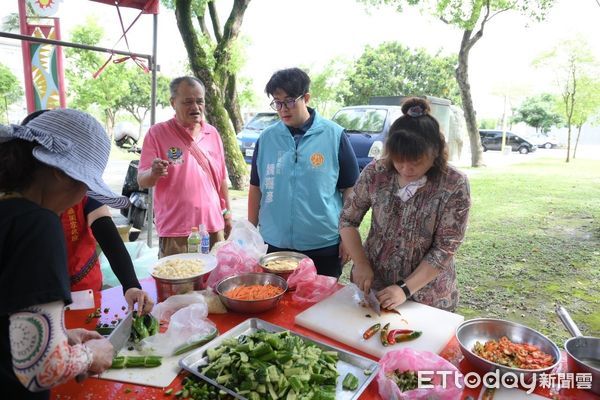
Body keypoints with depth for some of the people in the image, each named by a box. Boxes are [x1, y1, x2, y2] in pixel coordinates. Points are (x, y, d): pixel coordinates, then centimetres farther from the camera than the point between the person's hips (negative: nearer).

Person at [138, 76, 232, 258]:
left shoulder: (212, 133, 7)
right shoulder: (157, 133, -6)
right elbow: (142, 181, -5)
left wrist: (226, 211, 14)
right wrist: (154, 173, -27)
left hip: (213, 225, 4)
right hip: (175, 231, -4)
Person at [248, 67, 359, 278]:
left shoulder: (334, 135, -5)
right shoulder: (267, 138, 1)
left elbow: (350, 189, -1)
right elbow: (256, 188, 9)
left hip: (324, 247, -2)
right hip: (274, 244, 2)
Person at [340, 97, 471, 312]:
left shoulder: (454, 185, -17)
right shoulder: (375, 173, -12)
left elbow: (445, 249, -15)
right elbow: (348, 220, -3)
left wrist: (406, 289, -20)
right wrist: (361, 264, -12)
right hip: (372, 287, 2)